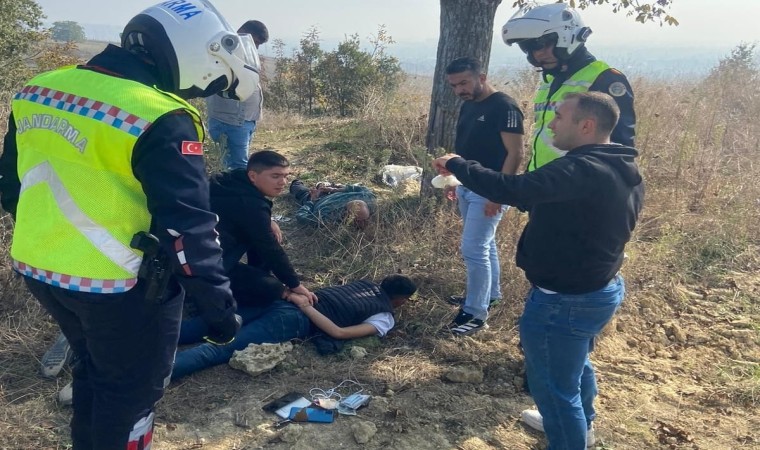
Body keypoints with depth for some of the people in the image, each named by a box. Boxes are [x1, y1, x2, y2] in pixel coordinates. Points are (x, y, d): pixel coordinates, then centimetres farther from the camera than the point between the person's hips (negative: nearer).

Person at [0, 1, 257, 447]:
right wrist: (218, 303, -15)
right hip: (119, 285, -8)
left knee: (93, 370, 29)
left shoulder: (38, 91, 4)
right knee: (131, 389, 15)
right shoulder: (161, 120, -23)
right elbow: (186, 226, -24)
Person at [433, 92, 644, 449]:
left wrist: (456, 165, -21)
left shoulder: (581, 169, -28)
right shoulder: (624, 171, 4)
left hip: (565, 301, -11)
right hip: (599, 289, 11)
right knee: (576, 362, 32)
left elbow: (511, 190, -35)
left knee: (554, 384, 8)